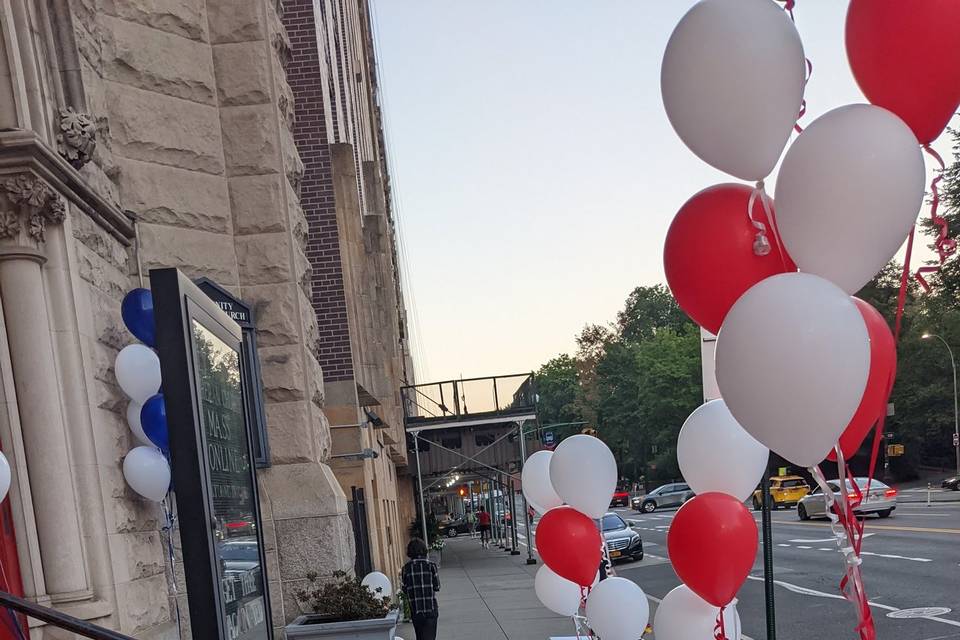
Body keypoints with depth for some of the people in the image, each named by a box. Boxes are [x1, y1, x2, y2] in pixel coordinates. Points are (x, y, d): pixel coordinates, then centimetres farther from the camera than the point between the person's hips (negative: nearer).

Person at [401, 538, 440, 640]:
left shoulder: (406, 568, -3)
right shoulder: (431, 565, -7)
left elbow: (405, 591, 1)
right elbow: (437, 587, -3)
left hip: (415, 610, 2)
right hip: (430, 609, -2)